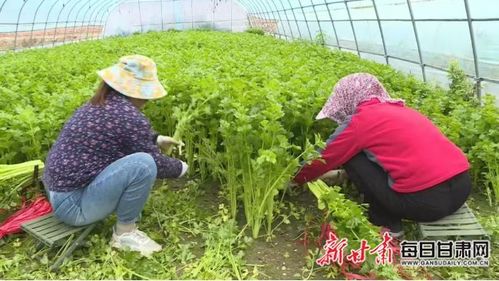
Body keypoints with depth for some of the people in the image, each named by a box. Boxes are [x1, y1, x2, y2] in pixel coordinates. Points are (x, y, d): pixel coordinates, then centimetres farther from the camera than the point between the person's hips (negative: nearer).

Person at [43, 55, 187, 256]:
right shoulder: (128, 116, -21)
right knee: (143, 163, -25)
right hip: (73, 203, -10)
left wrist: (156, 139, 27)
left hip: (61, 191, 10)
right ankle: (124, 233, -6)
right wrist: (180, 168, 6)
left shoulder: (100, 104, 6)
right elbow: (156, 165, -13)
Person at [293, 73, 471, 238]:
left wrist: (296, 178, 28)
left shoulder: (359, 121, -3)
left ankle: (387, 225, 11)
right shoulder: (398, 110, 19)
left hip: (426, 200, -8)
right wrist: (336, 174, 43)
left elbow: (324, 160, 9)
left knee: (352, 157, 6)